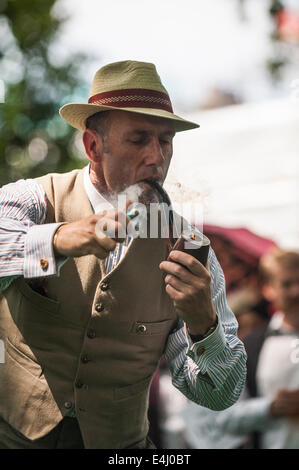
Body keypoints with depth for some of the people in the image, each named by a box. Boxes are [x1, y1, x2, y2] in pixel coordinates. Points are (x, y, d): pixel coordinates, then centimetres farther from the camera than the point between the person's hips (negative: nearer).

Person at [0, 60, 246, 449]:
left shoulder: (187, 249, -2)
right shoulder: (36, 202, -5)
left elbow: (220, 395, -3)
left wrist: (202, 322, -20)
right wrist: (56, 242, -35)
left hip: (118, 444, 1)